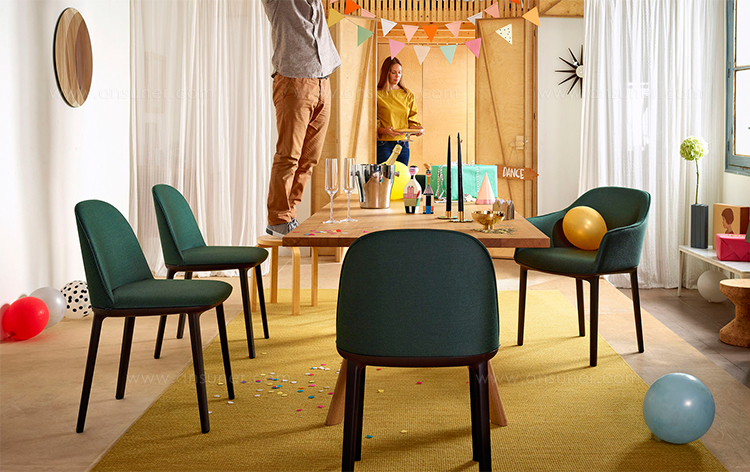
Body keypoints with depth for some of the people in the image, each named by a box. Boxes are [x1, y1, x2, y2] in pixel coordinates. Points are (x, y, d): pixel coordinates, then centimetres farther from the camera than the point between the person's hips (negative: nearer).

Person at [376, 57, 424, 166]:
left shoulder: (407, 94, 14)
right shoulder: (377, 95, -3)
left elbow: (411, 119, 17)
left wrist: (417, 129, -4)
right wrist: (384, 130, -22)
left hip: (403, 144, 5)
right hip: (383, 144, -5)